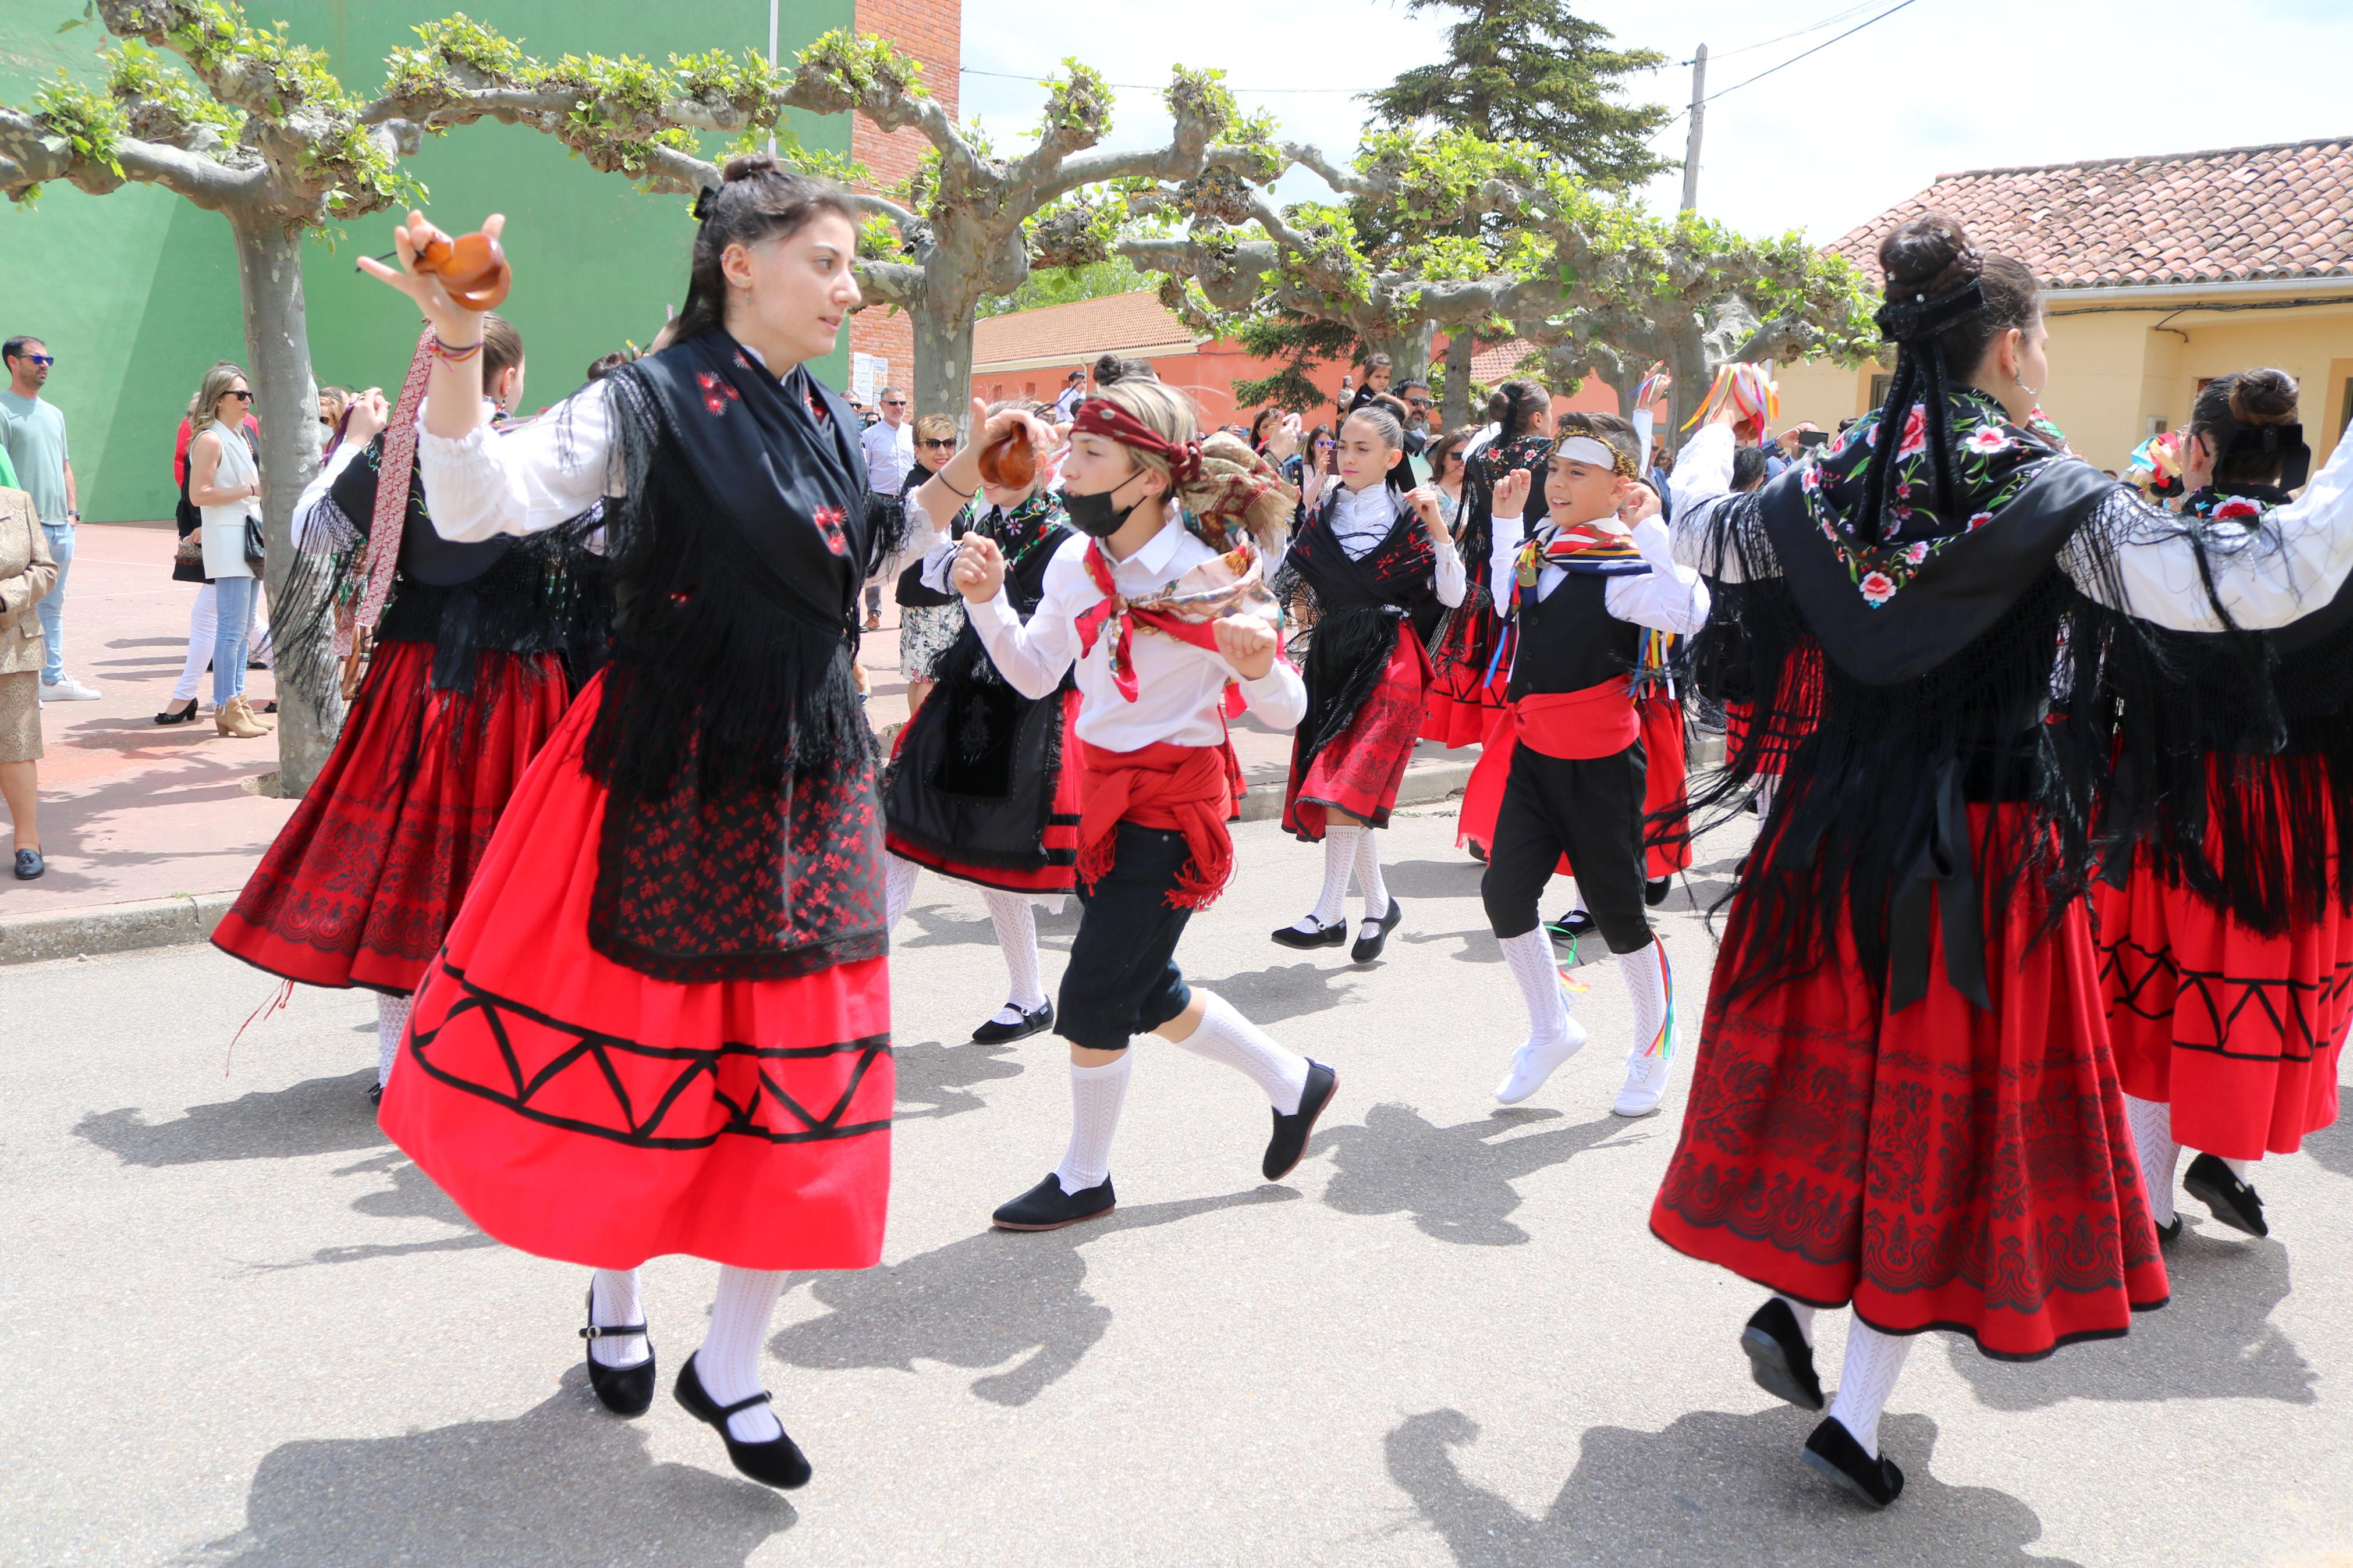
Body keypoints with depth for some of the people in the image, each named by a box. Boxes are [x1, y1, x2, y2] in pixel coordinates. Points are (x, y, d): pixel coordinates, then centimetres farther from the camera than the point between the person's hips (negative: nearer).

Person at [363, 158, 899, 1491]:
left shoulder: (835, 423, 10)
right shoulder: (650, 405, -8)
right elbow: (478, 505, -21)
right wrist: (457, 343, -32)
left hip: (811, 779, 6)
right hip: (672, 768, -5)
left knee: (803, 1067, 4)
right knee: (638, 1036, 7)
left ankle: (732, 1366, 20)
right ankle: (618, 1296, 37)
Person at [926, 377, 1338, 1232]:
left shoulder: (1211, 574, -19)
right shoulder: (1076, 564, -1)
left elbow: (1286, 714, -15)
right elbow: (1034, 677, 7)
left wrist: (1260, 666, -37)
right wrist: (989, 601, -8)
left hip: (1175, 801, -8)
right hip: (1107, 794, 8)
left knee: (1093, 996, -1)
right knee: (1146, 993, 18)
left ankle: (1085, 1179, 22)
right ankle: (1294, 1082, 39)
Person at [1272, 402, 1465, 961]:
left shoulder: (1407, 518, -1)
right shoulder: (1322, 513, 10)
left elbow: (1451, 594, -7)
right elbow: (1290, 575, 17)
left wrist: (1437, 527, -15)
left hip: (1386, 661, -5)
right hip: (1331, 656, 5)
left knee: (1348, 780, -16)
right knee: (1338, 785, 6)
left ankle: (1330, 913, -13)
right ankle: (1378, 904, 20)